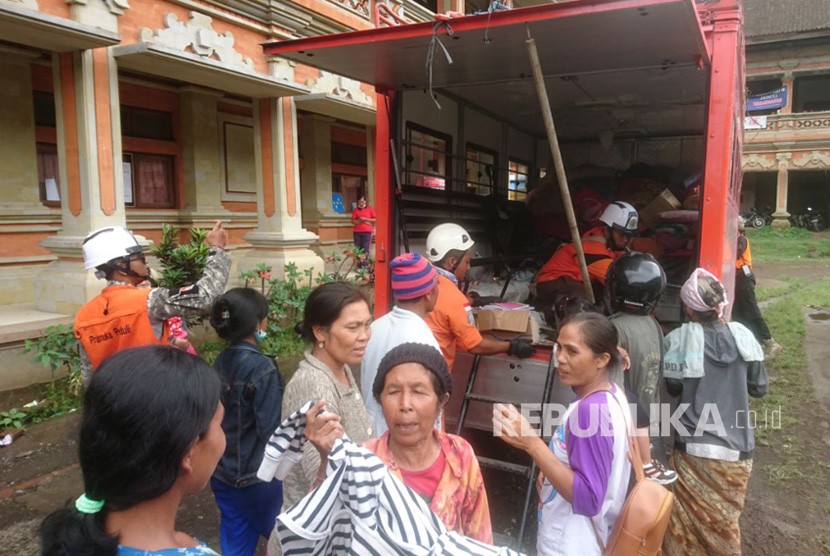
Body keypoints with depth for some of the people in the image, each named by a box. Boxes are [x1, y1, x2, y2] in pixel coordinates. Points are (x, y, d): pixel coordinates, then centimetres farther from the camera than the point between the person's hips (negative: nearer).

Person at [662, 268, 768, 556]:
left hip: (694, 448, -3)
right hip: (736, 448, 3)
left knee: (688, 520, 12)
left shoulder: (679, 340, -14)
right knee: (725, 521, 20)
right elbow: (759, 388, 5)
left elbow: (672, 388, -4)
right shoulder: (742, 336, -4)